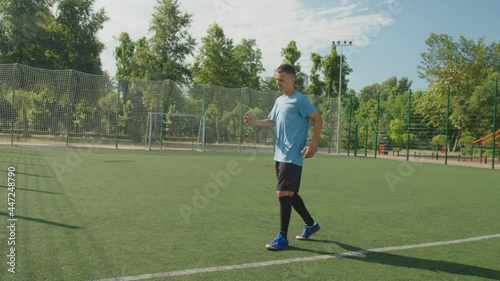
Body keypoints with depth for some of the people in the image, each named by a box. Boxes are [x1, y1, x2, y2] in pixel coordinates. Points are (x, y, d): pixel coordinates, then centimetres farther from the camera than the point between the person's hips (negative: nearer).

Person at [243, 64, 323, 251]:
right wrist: (254, 122, 2)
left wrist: (312, 144, -18)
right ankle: (310, 224, 33)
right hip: (280, 155, 9)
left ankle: (282, 238, 2)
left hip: (292, 157, -9)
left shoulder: (299, 100, -10)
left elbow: (318, 119, -11)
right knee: (290, 194, 16)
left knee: (283, 194, -9)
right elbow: (272, 121, 20)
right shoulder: (279, 101, 15)